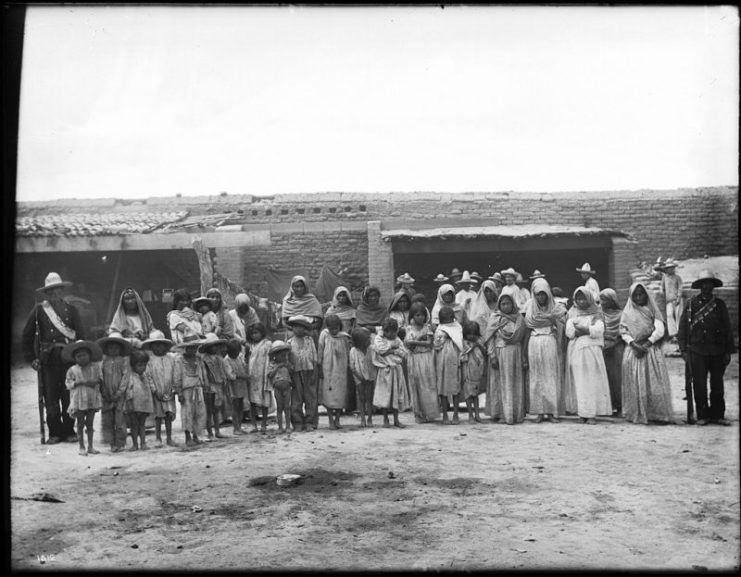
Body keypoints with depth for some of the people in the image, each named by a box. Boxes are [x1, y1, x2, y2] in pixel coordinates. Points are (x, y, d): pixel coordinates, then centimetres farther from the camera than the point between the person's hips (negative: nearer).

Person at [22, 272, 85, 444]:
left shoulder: (71, 310, 9)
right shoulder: (39, 310, 5)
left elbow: (81, 336, 9)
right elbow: (26, 337, 9)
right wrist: (31, 358, 5)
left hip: (68, 357, 1)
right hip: (47, 358, -1)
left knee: (69, 396, 1)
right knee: (51, 397, 0)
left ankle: (69, 431, 10)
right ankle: (54, 433, 8)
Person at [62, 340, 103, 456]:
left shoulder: (95, 367, 2)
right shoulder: (72, 370, -3)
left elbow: (100, 379, 9)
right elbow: (68, 383, -4)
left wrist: (96, 381, -13)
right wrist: (81, 382, -16)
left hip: (93, 399, 2)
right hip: (79, 399, -2)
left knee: (90, 423, 9)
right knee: (80, 424, 4)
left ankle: (90, 446, 17)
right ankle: (82, 447, 13)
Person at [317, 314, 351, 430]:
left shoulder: (344, 337, -1)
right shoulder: (324, 334, -4)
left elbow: (348, 354, 6)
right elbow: (320, 351, -1)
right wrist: (319, 367, -2)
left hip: (341, 370, 1)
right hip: (327, 369, -1)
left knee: (340, 395, 2)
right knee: (329, 394, -1)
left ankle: (337, 420, 14)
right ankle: (331, 421, 5)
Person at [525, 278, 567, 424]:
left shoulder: (556, 308, 9)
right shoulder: (531, 308, 14)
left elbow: (562, 325, 6)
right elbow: (528, 323, 4)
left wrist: (552, 318, -6)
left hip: (550, 344, -1)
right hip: (534, 344, 1)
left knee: (551, 377, -4)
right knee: (536, 377, -2)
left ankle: (552, 412, -1)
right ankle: (539, 412, 1)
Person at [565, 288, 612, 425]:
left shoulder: (596, 313, 8)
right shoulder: (572, 313, 13)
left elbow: (599, 330, -9)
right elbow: (569, 332, -2)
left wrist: (579, 327, -7)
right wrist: (589, 330, -9)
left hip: (592, 350, -2)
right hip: (576, 351, 2)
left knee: (592, 381, -6)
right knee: (579, 381, -2)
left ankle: (591, 414, -7)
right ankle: (582, 413, -1)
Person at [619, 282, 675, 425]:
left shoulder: (652, 310, 8)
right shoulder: (627, 313, 9)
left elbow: (660, 330, -1)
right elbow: (624, 332, 3)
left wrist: (646, 344, -11)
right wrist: (633, 344, -13)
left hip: (652, 350, 0)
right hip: (633, 351, 0)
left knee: (655, 383, -5)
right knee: (636, 384, -3)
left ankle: (657, 414, -1)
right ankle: (636, 414, 0)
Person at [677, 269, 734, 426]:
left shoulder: (720, 304, 8)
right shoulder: (691, 304, 2)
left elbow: (727, 329, 10)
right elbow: (683, 327, 2)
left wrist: (728, 351, 5)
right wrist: (684, 350, -3)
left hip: (717, 351, 2)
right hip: (697, 351, -2)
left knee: (717, 384, 7)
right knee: (699, 384, 1)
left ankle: (717, 415, 16)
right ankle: (702, 415, 10)